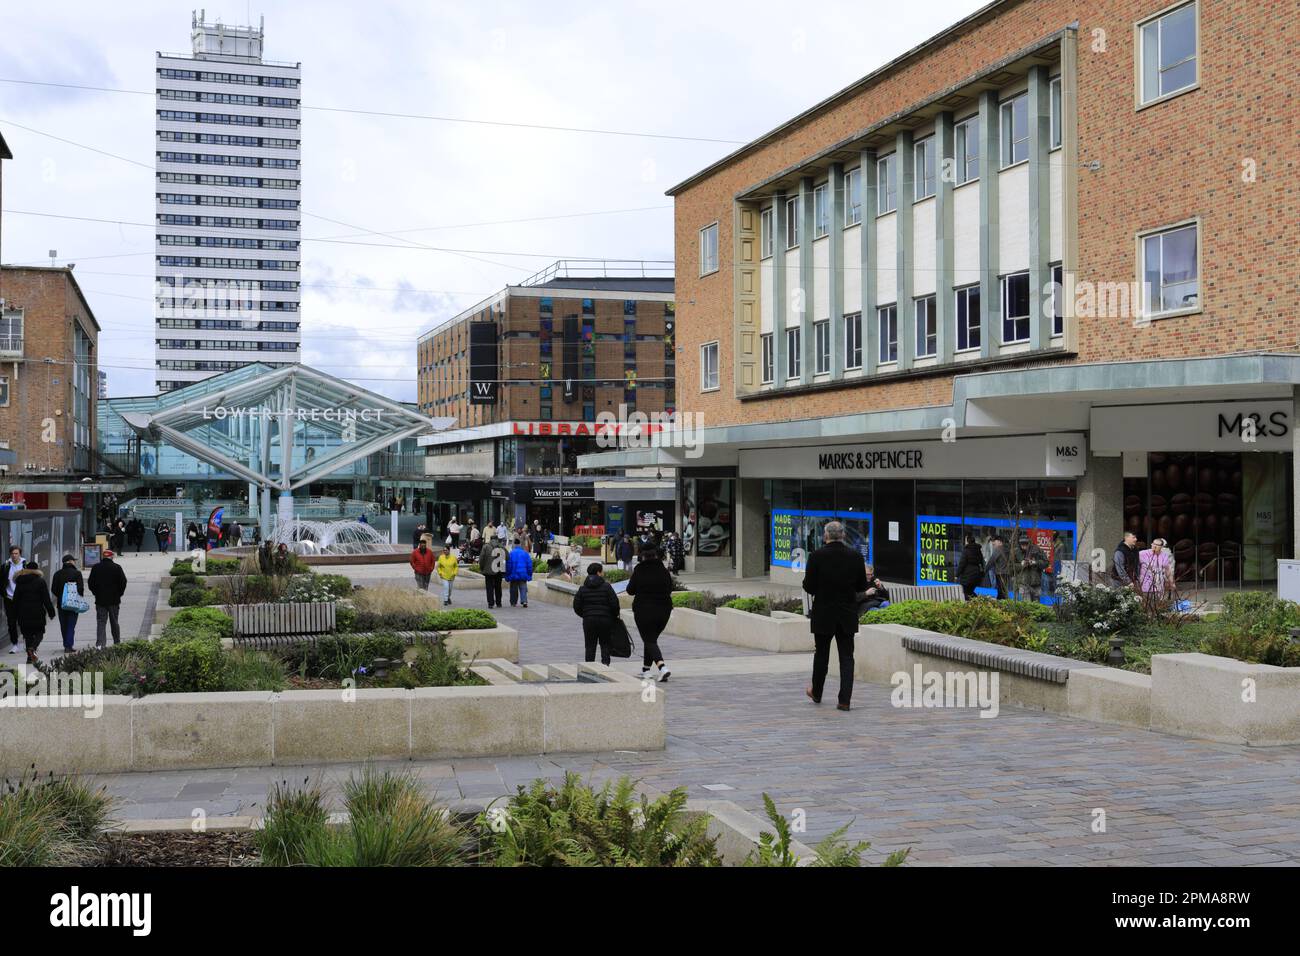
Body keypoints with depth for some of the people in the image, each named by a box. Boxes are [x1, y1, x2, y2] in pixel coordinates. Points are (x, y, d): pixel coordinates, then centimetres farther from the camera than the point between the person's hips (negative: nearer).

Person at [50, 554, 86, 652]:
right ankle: (68, 645, -11)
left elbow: (53, 589, 4)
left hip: (61, 603, 3)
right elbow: (81, 588, -11)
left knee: (63, 625, 13)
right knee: (71, 625, -2)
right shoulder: (77, 573, -6)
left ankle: (66, 645, 19)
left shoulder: (58, 574, 5)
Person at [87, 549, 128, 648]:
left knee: (101, 623, 0)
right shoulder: (117, 567, -4)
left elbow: (90, 583, 3)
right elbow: (123, 582, -5)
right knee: (114, 622, 10)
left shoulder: (95, 568, 1)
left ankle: (100, 644, -14)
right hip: (114, 600, 0)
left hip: (100, 600, 0)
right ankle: (117, 643, 16)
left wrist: (96, 593, 12)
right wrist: (119, 594, 6)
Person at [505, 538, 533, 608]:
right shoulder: (525, 553, 1)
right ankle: (524, 601, -17)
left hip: (513, 575, -1)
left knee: (513, 589, 10)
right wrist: (529, 575, 9)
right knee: (523, 589, 1)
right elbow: (529, 565, 3)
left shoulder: (511, 553, -6)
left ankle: (513, 603, 15)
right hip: (523, 575, 1)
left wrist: (507, 576, 2)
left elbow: (508, 565, -5)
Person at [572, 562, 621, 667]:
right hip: (605, 620, -2)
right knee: (605, 644, 7)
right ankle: (605, 663, -3)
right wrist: (615, 616, 9)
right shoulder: (606, 586, -5)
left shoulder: (583, 588, 4)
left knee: (590, 646, 7)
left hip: (588, 621, 2)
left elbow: (577, 607, 3)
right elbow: (614, 604, -7)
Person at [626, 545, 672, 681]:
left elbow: (630, 591, 1)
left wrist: (630, 581, 20)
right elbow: (669, 590, 8)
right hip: (663, 610, 4)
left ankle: (662, 667, -24)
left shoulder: (638, 572, -8)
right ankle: (646, 669, 24)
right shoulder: (664, 572, -1)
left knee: (649, 641, -2)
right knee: (652, 638, 20)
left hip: (643, 610, -4)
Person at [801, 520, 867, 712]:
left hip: (823, 614, -1)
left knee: (821, 655, 15)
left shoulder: (817, 556, -12)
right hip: (848, 616, 1)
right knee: (846, 657, 4)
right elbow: (862, 586, 1)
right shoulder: (855, 556, -5)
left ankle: (816, 693, 31)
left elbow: (808, 587, -10)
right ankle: (844, 700, -2)